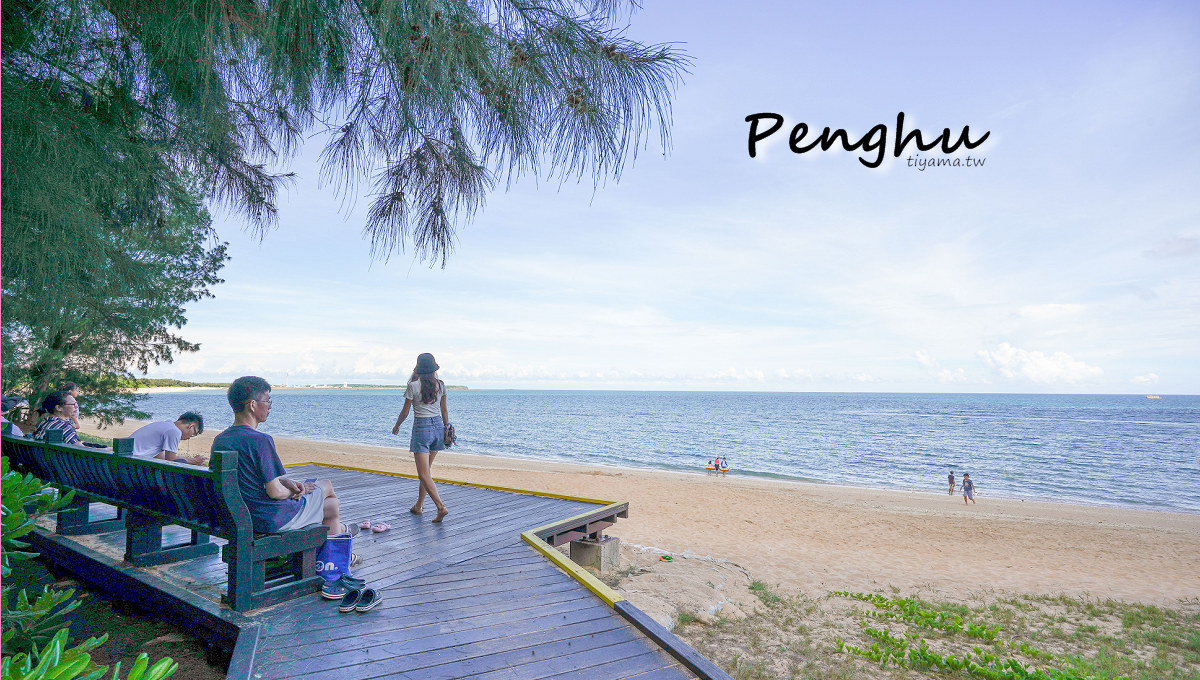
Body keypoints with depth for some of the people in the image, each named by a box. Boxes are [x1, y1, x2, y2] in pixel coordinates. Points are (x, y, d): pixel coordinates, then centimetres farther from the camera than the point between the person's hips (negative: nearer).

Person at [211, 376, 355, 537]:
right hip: (274, 520, -8)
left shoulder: (219, 440, 1)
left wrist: (286, 482, 4)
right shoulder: (261, 441, -27)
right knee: (326, 485, 20)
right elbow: (275, 492, -24)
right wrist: (293, 491, -3)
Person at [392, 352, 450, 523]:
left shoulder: (414, 385, -9)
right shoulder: (440, 385, 4)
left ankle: (441, 507, -18)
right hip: (438, 426, 6)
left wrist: (396, 426, 15)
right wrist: (447, 429, 22)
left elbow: (405, 412, -2)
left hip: (421, 427, -6)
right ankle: (419, 505, 27)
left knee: (424, 474, -5)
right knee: (427, 469, 18)